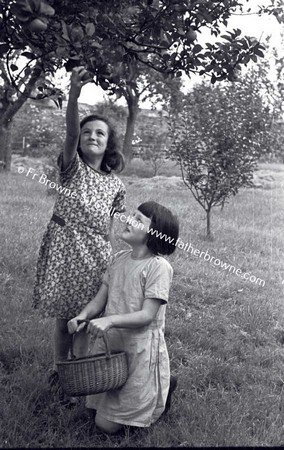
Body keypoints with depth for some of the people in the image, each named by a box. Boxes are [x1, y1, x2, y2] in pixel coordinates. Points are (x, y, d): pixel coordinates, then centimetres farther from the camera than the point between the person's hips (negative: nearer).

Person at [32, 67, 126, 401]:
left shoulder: (115, 184, 7)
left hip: (95, 252, 2)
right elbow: (69, 136, -22)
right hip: (64, 246, -2)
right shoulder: (73, 168, -2)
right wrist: (74, 94, -37)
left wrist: (112, 260, 9)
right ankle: (59, 372, 26)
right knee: (63, 318, 6)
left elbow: (110, 228, 11)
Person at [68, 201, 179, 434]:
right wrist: (82, 316, -15)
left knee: (107, 424, 3)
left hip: (140, 351, -7)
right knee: (98, 410, 18)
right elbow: (99, 300, 5)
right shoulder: (118, 259, 4)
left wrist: (110, 320, -34)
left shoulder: (159, 266, -17)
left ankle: (162, 390, 21)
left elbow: (147, 316, -21)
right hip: (108, 344, 7)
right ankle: (148, 392, 35)